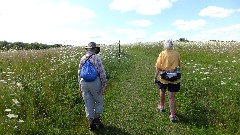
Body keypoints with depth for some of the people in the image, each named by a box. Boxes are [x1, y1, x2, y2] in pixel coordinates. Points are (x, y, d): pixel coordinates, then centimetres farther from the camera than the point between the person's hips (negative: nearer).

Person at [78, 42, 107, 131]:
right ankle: (96, 119, 19)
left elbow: (79, 73, 11)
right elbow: (102, 72, -12)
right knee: (99, 101, 17)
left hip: (84, 83, 4)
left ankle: (91, 123, 17)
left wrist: (80, 86, 19)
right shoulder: (97, 58, -8)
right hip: (95, 83, -4)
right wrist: (104, 86, -6)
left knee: (88, 104, 12)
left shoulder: (82, 58, 7)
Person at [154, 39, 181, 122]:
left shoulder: (162, 54, -7)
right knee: (172, 97, 5)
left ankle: (161, 106, 44)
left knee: (162, 91, 26)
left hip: (163, 77, -1)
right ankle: (172, 115, 5)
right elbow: (179, 66, 10)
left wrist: (155, 77, -3)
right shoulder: (177, 54, 1)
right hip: (174, 78, 1)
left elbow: (158, 67, -9)